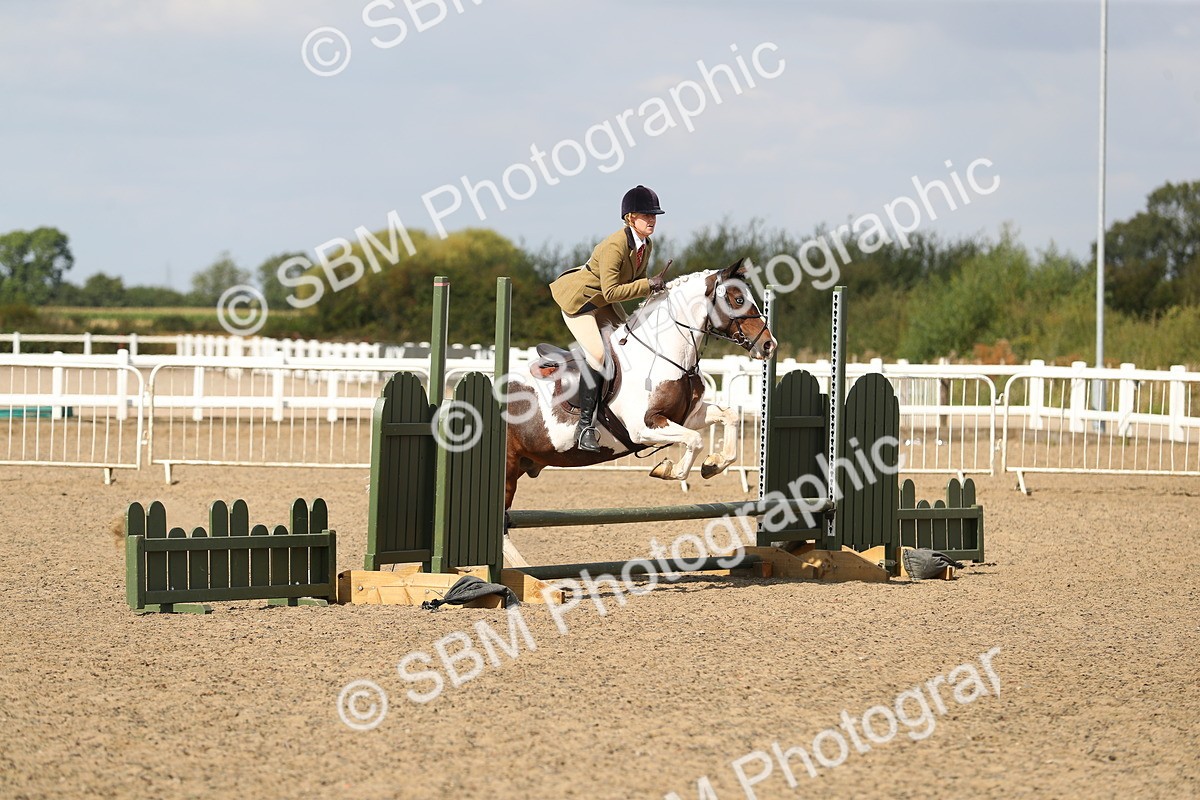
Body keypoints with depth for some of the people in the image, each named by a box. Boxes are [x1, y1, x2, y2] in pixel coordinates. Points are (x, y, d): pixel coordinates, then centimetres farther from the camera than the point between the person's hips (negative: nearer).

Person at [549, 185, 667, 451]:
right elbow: (611, 291, -32)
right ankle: (585, 426, -22)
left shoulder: (646, 245, -2)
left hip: (604, 305, 10)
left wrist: (655, 293, -9)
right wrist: (647, 285, -32)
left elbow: (636, 279, 11)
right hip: (579, 299, -10)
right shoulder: (614, 246, -29)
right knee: (597, 353, -23)